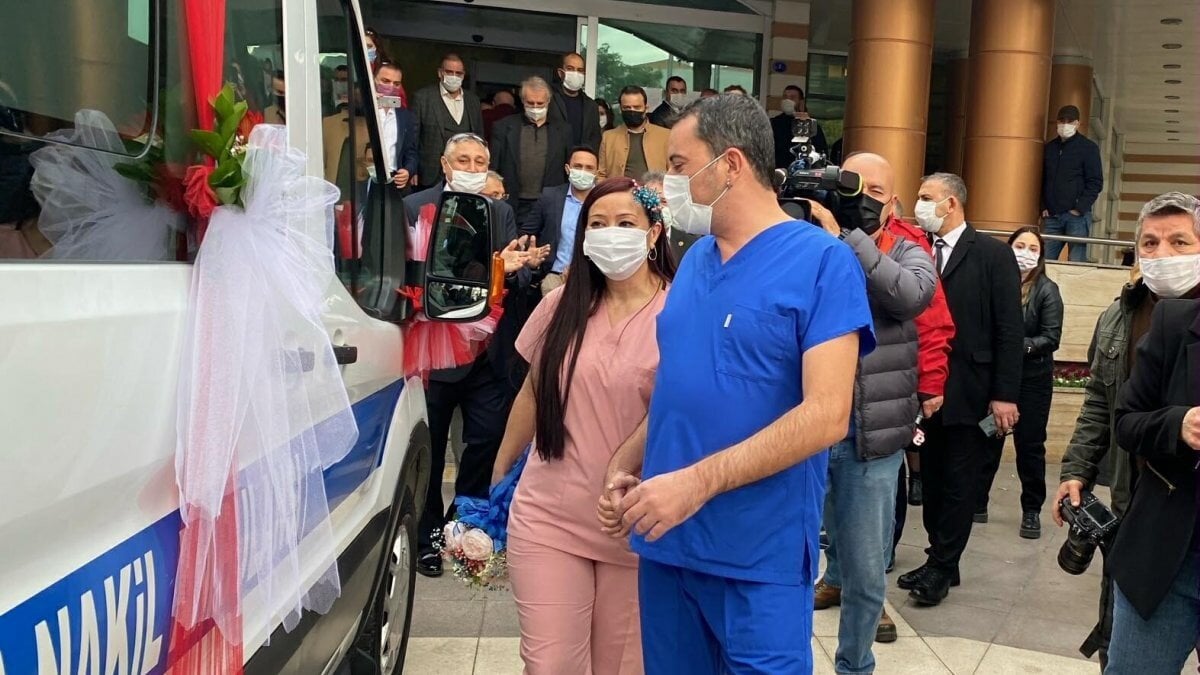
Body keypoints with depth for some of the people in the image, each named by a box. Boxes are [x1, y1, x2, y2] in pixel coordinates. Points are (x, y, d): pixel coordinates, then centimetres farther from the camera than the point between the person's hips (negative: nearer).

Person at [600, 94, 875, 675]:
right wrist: (627, 464, 0)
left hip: (760, 556, -6)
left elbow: (826, 415, -19)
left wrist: (697, 481, -24)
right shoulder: (695, 259, 10)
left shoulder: (822, 261, -11)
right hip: (668, 541, 6)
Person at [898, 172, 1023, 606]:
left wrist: (1004, 395, -12)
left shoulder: (992, 255, -5)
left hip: (969, 392, -5)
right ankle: (940, 561, 24)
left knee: (959, 484, 4)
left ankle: (942, 568, 13)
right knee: (932, 479, 12)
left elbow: (1009, 330, -7)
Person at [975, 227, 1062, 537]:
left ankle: (1032, 510, 18)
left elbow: (1051, 338, -9)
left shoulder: (1047, 290, -4)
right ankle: (977, 503, 18)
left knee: (1030, 445, 7)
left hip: (1032, 377, -1)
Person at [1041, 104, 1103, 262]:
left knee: (1076, 263, -6)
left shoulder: (1089, 147, 2)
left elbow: (1096, 183, -3)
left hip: (1077, 215, -4)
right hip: (1051, 216, 4)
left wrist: (1080, 208, -11)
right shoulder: (1050, 147, 14)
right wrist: (1043, 207, 5)